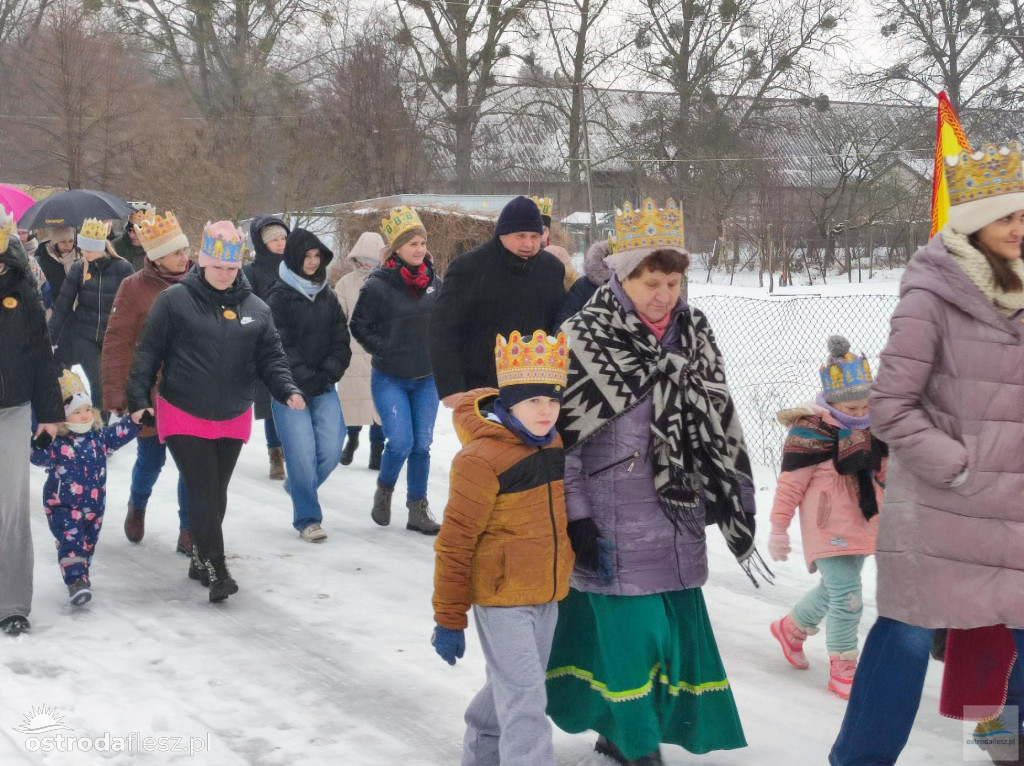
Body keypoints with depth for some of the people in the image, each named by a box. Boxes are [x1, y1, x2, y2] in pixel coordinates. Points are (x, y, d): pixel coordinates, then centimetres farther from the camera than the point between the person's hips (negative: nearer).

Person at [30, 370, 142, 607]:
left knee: (88, 543, 18)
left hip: (94, 505, 6)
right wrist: (40, 442, -49)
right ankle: (76, 581, -19)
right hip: (63, 506, -6)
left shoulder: (98, 436, 2)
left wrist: (135, 420, 3)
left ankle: (81, 574, 37)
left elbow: (118, 434, 13)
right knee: (71, 542, -15)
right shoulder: (56, 442, -17)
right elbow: (40, 457, -30)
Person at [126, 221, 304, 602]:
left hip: (233, 419, 4)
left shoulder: (256, 309, 5)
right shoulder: (175, 300, -5)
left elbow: (271, 358, 6)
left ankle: (201, 559, 29)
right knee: (204, 492, -10)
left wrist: (288, 390, -11)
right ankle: (216, 571, -6)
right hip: (184, 415, -4)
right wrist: (139, 399, -9)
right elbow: (148, 352, -4)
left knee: (216, 494, 13)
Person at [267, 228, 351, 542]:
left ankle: (298, 488, 27)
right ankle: (307, 519, 5)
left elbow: (340, 340, 9)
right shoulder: (279, 296, -5)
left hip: (323, 387, 5)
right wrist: (304, 379, -14)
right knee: (303, 454, -10)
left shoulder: (327, 296, 12)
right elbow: (279, 345, -10)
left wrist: (328, 374, -6)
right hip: (290, 387, -5)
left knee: (331, 450, -3)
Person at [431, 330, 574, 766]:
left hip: (546, 594, 8)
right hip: (501, 598, -8)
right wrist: (449, 619, -14)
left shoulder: (555, 446, 4)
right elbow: (455, 544, -17)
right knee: (524, 697, -8)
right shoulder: (481, 460, -20)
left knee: (511, 687, 21)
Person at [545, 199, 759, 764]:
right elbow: (560, 437, -10)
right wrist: (575, 520, -12)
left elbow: (719, 425, 13)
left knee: (677, 626, 8)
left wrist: (736, 505, 11)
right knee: (627, 628, -4)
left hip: (676, 520, 6)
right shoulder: (584, 342, -10)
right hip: (614, 525, -5)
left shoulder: (693, 335, 6)